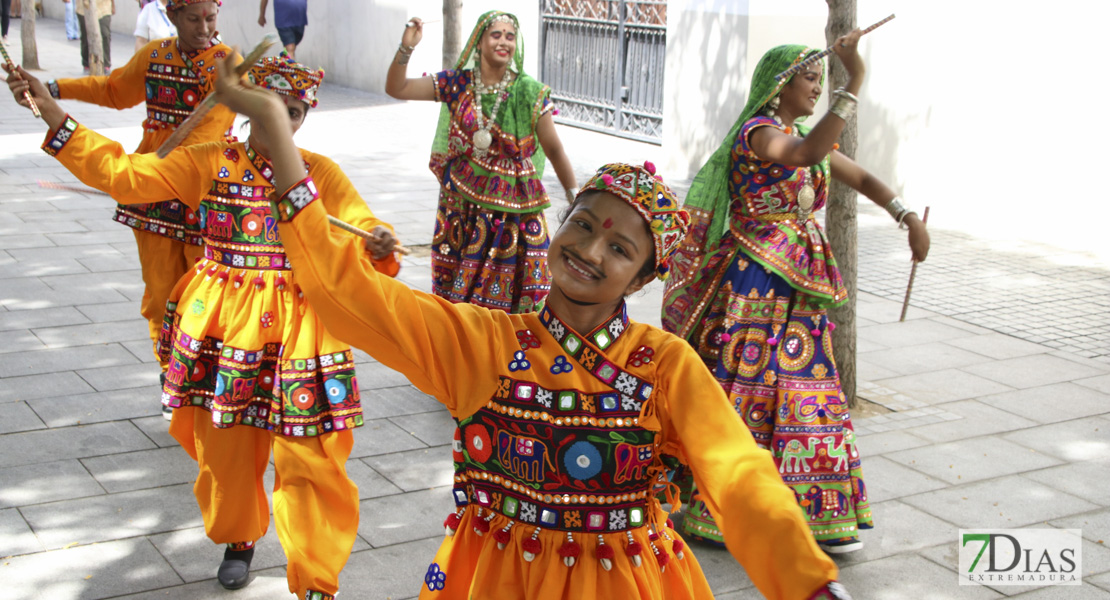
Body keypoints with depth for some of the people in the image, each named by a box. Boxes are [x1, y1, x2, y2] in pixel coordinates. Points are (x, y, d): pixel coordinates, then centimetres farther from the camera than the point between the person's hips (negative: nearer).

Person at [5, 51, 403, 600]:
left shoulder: (320, 172, 3)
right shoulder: (208, 163, 3)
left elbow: (359, 223, -7)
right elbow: (125, 174, -2)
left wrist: (377, 242, -32)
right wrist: (55, 119, -6)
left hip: (297, 331, -1)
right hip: (224, 328, 1)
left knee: (310, 461, -4)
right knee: (226, 449, 13)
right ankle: (238, 540, 41)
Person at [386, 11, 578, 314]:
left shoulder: (530, 92, -5)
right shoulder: (457, 83, 1)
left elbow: (554, 149, -2)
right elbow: (396, 88, 1)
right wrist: (406, 49, -15)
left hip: (512, 206, -2)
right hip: (462, 203, 2)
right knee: (457, 289, 7)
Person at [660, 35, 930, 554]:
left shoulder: (807, 137, 14)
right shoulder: (757, 133, -13)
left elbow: (862, 178, 15)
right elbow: (808, 153, -34)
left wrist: (909, 217, 0)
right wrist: (854, 82, -38)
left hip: (799, 287, 9)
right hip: (756, 282, -9)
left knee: (807, 389, 10)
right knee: (747, 388, -2)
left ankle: (816, 517, 20)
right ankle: (707, 510, 11)